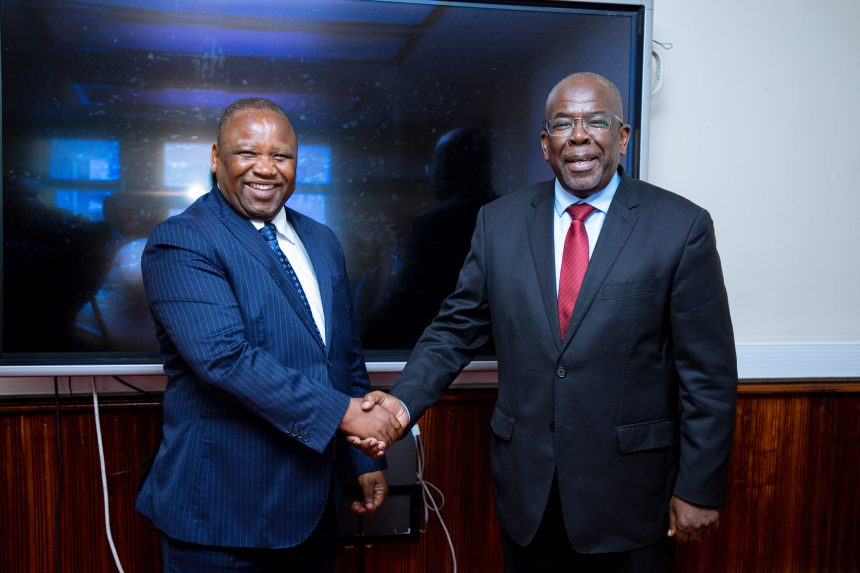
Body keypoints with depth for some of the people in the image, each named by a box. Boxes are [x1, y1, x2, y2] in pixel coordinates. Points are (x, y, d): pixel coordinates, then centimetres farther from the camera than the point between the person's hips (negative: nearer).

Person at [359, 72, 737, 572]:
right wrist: (405, 401, -11)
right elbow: (457, 328, 4)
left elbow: (709, 374, -6)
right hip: (526, 486, 3)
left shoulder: (681, 226, -8)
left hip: (628, 490, -2)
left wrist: (700, 490, -5)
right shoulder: (499, 222, 1)